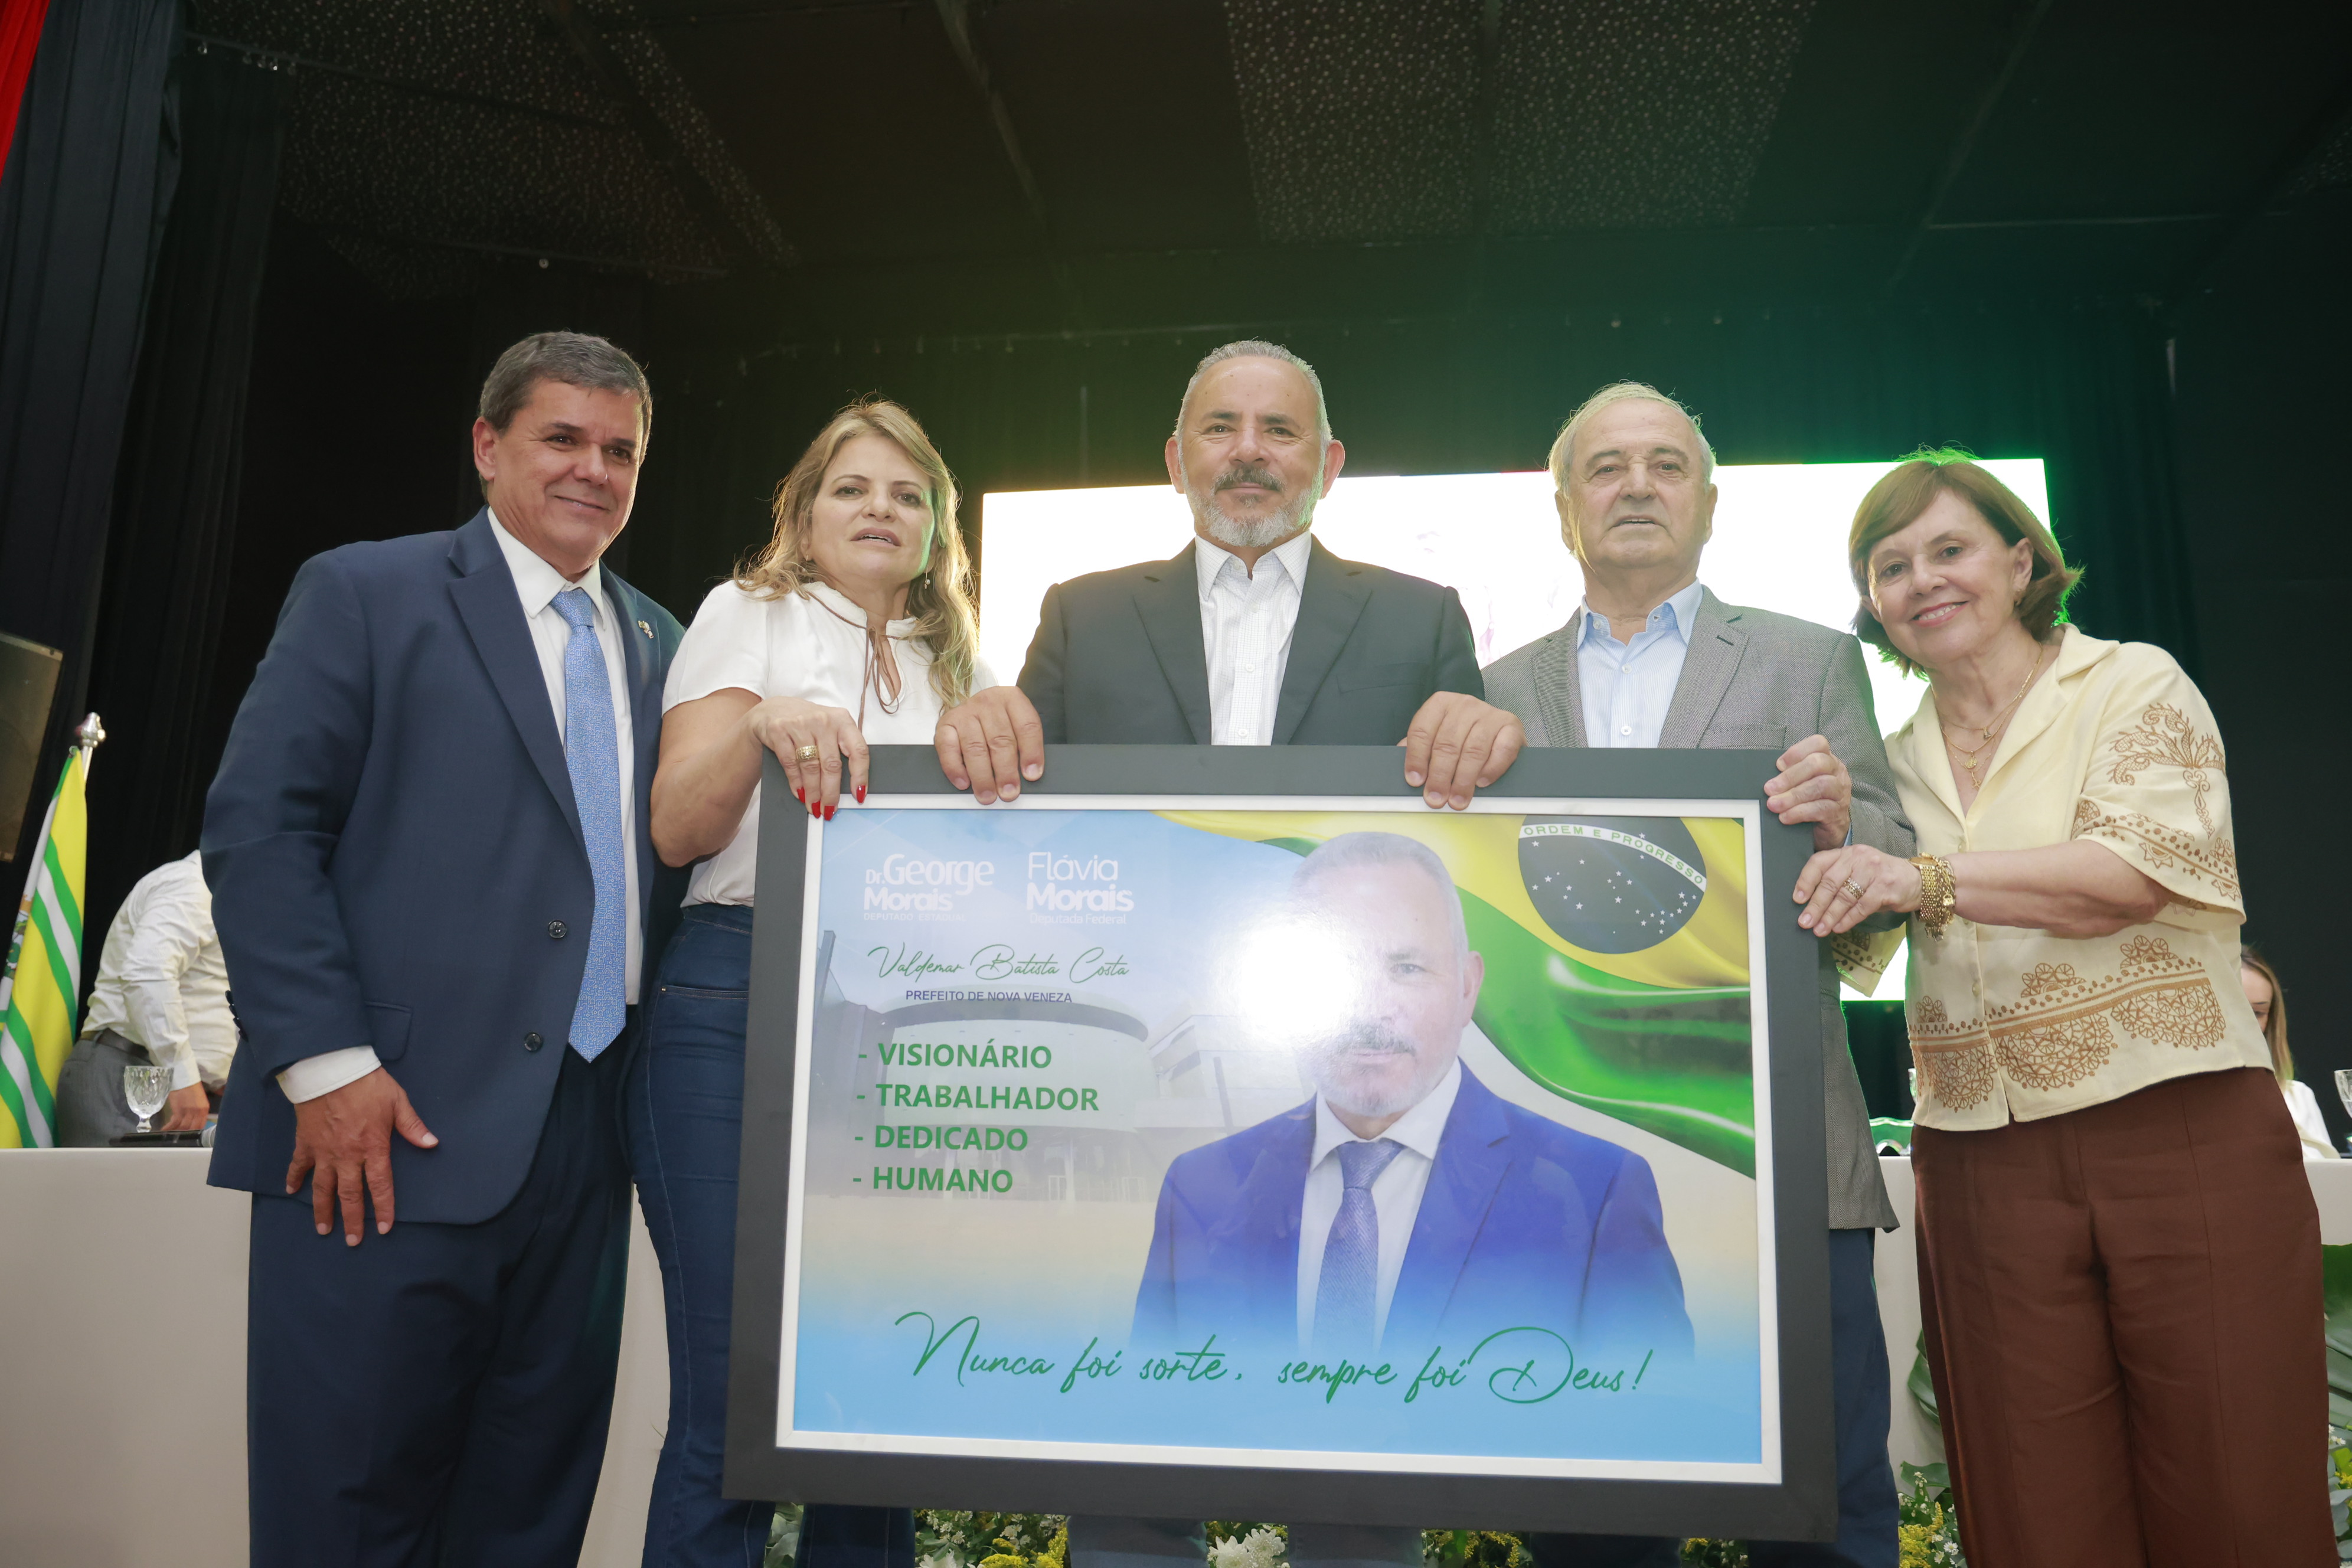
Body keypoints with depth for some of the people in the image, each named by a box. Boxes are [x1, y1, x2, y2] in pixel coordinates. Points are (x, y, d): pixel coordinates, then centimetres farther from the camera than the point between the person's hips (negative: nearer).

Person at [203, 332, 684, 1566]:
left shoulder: (656, 643, 18)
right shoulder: (361, 593, 3)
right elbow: (256, 828, -5)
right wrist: (326, 1062, -13)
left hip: (583, 1139, 5)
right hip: (388, 1134, -4)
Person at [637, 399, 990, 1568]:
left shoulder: (952, 667, 21)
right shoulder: (749, 614, 9)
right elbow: (677, 831, 0)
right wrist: (762, 722, -17)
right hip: (742, 1007, -3)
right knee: (731, 1402, -4)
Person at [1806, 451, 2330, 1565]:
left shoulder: (2135, 686, 4)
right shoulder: (1895, 763, 14)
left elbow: (2141, 869, -12)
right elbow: (1855, 949, 12)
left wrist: (1930, 876, -22)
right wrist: (1827, 832, -6)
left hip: (2182, 1131, -3)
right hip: (1980, 1166, 3)